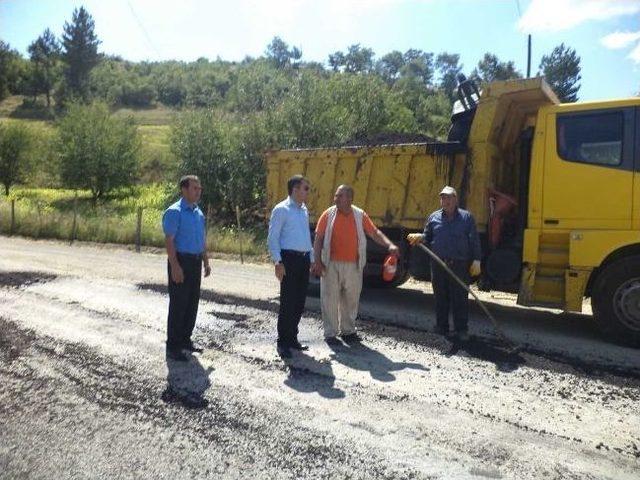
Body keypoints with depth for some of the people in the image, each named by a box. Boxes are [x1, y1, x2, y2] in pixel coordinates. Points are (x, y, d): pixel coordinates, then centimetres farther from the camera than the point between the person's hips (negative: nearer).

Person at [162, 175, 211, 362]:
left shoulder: (199, 212, 13)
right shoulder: (174, 212, -11)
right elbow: (169, 240, -16)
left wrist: (206, 262, 17)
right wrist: (175, 266, -22)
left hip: (196, 262, 8)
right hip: (181, 261, -8)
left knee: (192, 302, 13)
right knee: (178, 304, -2)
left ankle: (185, 339, 26)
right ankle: (173, 346, 8)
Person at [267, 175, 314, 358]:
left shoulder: (304, 210, 15)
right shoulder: (281, 209, -7)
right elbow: (273, 238, -11)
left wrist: (311, 259, 17)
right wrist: (278, 262, -19)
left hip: (304, 259, 7)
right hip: (289, 258, -7)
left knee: (299, 303, 11)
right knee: (287, 302, -4)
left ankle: (292, 338, 24)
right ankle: (283, 342, 7)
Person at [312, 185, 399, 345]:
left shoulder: (360, 215, 4)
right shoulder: (328, 215, 0)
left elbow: (375, 233, 3)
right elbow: (318, 239, 0)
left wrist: (390, 245, -14)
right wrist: (317, 261, -8)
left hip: (353, 266, 2)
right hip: (331, 265, -2)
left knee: (351, 299, 10)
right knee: (330, 299, 1)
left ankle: (348, 330, 26)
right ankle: (330, 333, 12)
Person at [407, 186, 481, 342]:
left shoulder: (466, 217, 4)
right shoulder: (434, 217, 10)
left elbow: (474, 241, 2)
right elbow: (428, 238, 13)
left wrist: (476, 260, -5)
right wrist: (419, 237, -9)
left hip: (459, 266, -2)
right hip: (438, 265, 2)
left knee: (460, 298, 2)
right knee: (441, 298, 9)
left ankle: (461, 330, 12)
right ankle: (441, 328, 20)